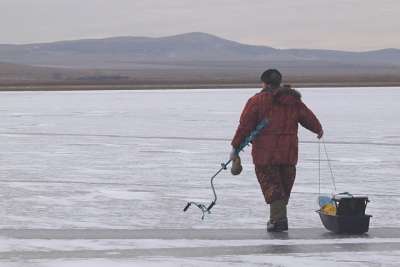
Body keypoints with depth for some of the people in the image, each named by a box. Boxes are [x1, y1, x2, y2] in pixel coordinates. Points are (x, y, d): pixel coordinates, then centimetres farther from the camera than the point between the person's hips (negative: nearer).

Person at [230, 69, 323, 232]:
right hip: (289, 154, 4)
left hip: (265, 154, -4)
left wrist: (235, 147, -3)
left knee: (271, 185, -1)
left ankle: (278, 219, -15)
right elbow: (309, 118, 20)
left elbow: (244, 126, -8)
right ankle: (279, 217, 24)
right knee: (285, 186, 17)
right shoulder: (294, 101, 9)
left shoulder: (257, 101, -5)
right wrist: (319, 130, 42)